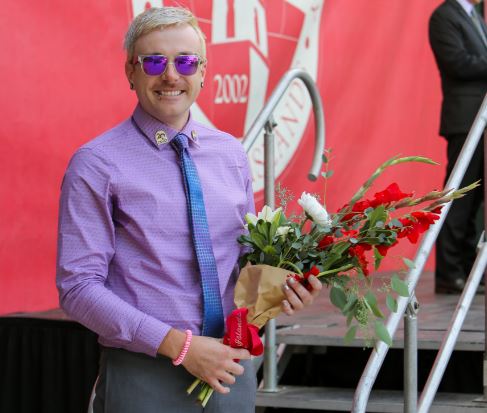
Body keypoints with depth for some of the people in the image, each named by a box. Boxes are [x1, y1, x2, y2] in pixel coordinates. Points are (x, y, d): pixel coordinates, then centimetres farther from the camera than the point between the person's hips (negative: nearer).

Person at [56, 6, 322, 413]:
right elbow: (78, 285, -12)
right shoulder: (96, 164, -7)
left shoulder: (232, 154, 9)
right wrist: (179, 344, -18)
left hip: (231, 369, 5)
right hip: (144, 377, -5)